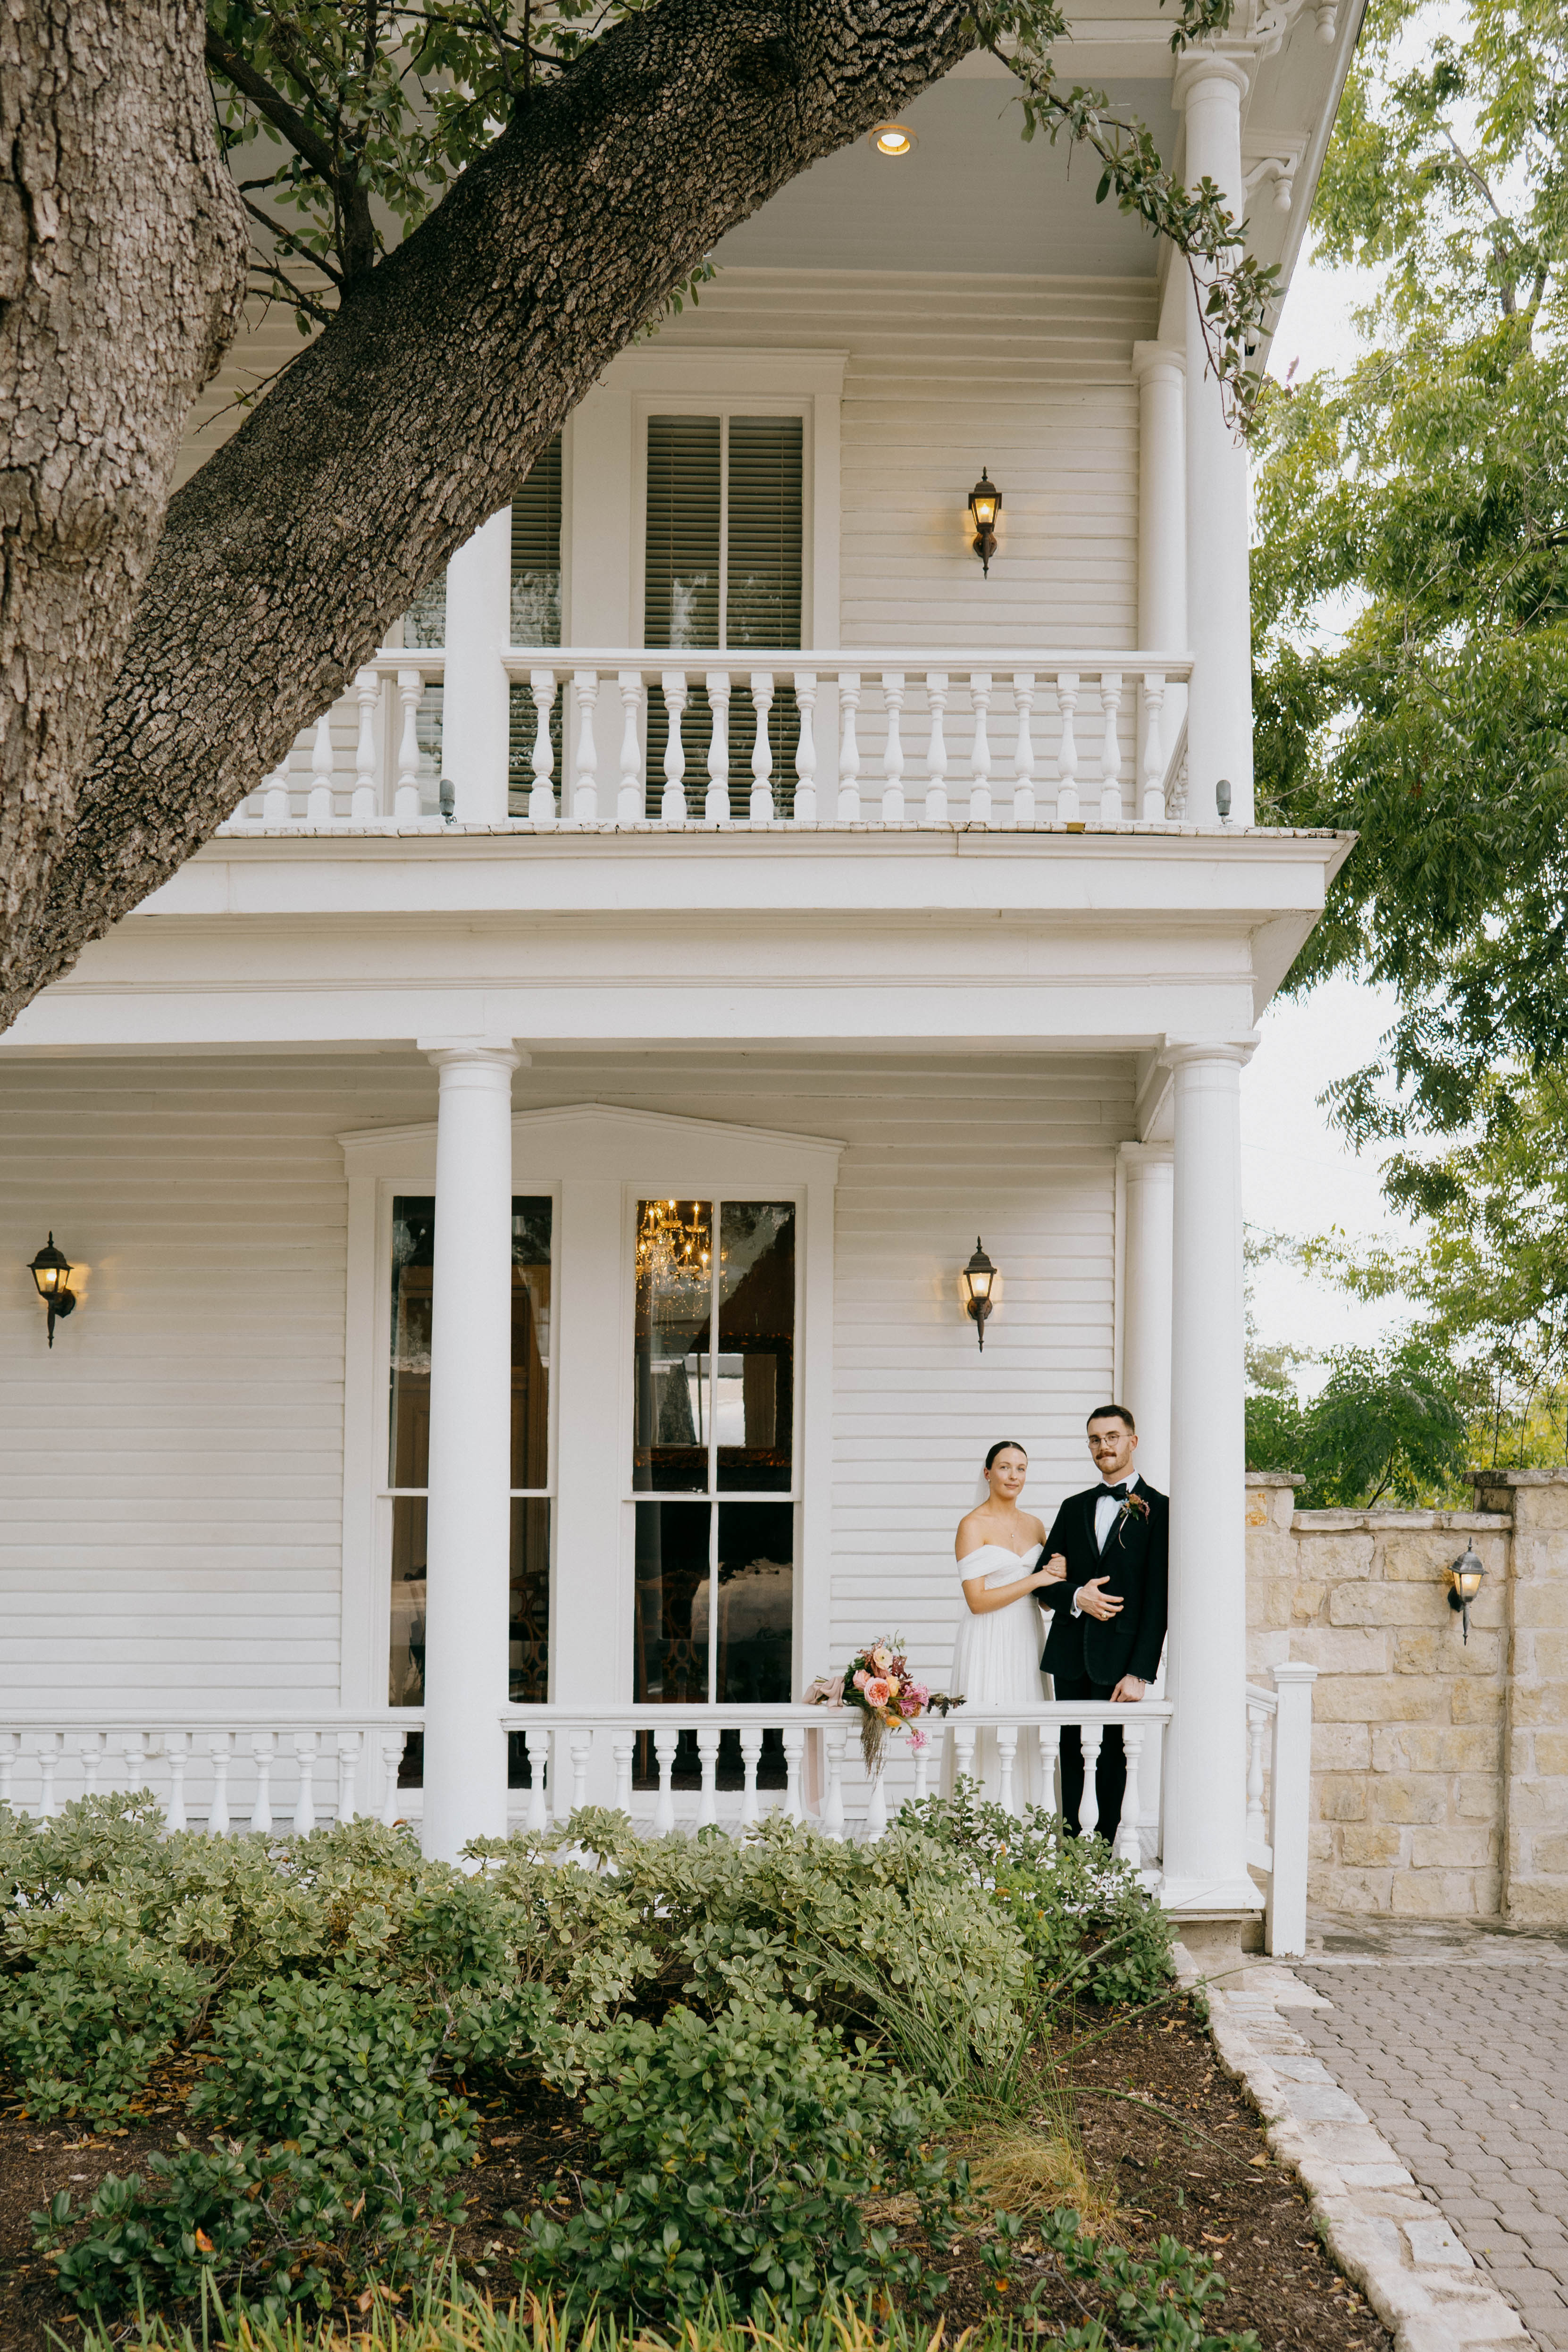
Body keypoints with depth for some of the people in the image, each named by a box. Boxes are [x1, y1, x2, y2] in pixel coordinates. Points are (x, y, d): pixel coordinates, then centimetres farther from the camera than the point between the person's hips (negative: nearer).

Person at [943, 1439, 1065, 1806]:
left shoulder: (1034, 1525, 13)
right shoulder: (972, 1526, -5)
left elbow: (1048, 1592, 22)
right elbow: (977, 1600, -12)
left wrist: (1061, 1571, 0)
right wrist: (1036, 1580, -13)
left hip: (1026, 1642, 5)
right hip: (988, 1645, -5)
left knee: (1027, 1742, 2)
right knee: (986, 1740, -7)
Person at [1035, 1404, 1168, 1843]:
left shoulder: (1159, 1510, -2)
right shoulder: (1074, 1507, 16)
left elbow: (1158, 1598, -7)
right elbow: (1045, 1581, 15)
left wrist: (1140, 1672, -13)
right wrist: (1076, 1596, -8)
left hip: (1119, 1658, -5)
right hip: (1070, 1657, 5)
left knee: (1111, 1759, -2)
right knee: (1070, 1755, 6)